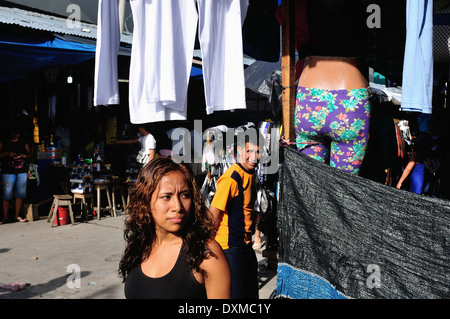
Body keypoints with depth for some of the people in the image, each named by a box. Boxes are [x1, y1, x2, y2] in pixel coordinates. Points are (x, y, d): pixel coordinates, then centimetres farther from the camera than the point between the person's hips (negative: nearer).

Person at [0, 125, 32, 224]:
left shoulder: (24, 142, 11)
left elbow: (30, 155, 11)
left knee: (20, 193, 4)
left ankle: (18, 216, 13)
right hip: (8, 172, -2)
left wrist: (23, 156, -9)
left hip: (22, 171, 2)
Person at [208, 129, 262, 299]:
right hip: (230, 248, -9)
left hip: (246, 245, 9)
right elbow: (214, 216, -21)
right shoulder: (231, 178, -21)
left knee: (251, 293, 18)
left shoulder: (250, 174, 8)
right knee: (234, 293, -1)